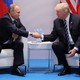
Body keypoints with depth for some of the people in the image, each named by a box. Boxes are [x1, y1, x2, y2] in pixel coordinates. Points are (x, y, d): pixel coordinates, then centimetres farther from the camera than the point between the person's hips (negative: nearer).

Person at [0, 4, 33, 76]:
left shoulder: (16, 18, 2)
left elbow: (23, 28, 7)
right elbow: (14, 30, -33)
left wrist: (16, 33, -17)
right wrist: (30, 33, -37)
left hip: (10, 41, 7)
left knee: (19, 44, -21)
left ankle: (15, 68, -20)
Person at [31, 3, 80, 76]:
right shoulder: (57, 21, -2)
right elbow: (53, 37, 2)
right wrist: (40, 36, -13)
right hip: (65, 46, 4)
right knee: (55, 45, -25)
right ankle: (66, 68, -9)